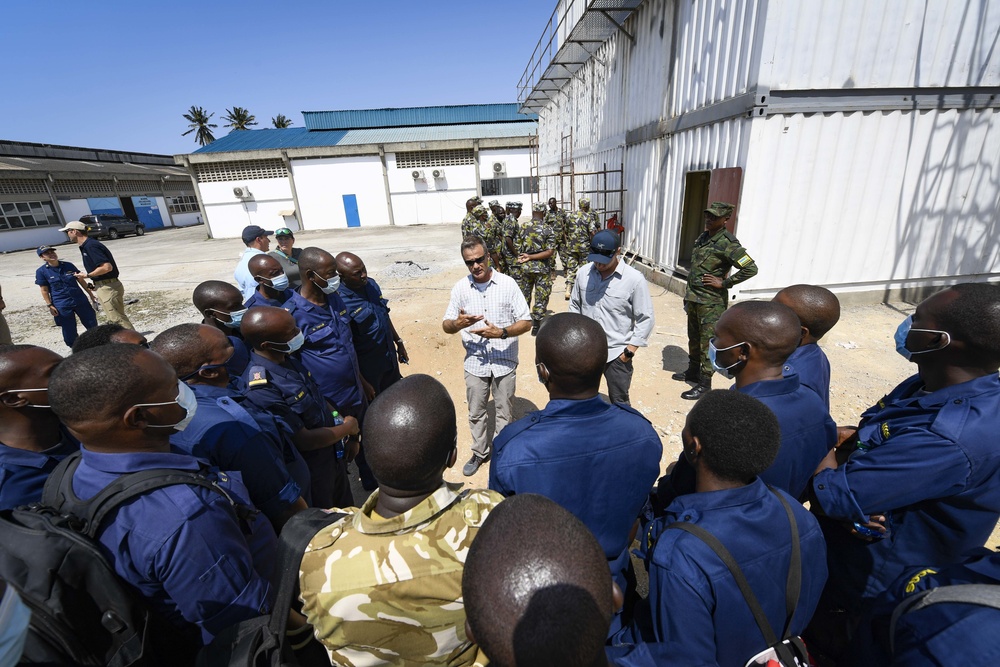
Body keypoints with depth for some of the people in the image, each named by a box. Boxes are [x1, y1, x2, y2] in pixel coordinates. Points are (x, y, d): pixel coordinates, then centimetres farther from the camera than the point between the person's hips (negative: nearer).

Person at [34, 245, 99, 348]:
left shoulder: (68, 266, 3)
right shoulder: (41, 271, -3)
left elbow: (81, 280, 11)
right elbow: (44, 290, -2)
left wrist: (91, 294, 12)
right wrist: (50, 306, -6)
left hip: (80, 300, 2)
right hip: (62, 305, -2)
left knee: (92, 325, 7)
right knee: (69, 331, 5)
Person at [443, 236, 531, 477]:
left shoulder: (507, 284, -11)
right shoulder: (460, 288, -4)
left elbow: (526, 322, -10)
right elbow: (446, 325, 0)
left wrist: (502, 332, -27)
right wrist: (457, 324, -23)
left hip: (505, 362, -2)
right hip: (475, 363, 2)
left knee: (504, 413, 15)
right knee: (476, 413, 18)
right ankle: (480, 452, 40)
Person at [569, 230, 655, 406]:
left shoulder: (634, 279, -14)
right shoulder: (583, 273, -3)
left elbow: (646, 319, -9)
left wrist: (630, 350, -11)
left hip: (617, 353, -3)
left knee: (619, 402, 12)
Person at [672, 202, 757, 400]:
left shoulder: (728, 243, -16)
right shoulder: (703, 237, 9)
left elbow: (751, 269, -21)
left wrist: (724, 282, -17)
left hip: (711, 302, -8)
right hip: (693, 299, 9)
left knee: (708, 343, -1)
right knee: (693, 338, 20)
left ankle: (704, 384, 9)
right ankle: (693, 371, 37)